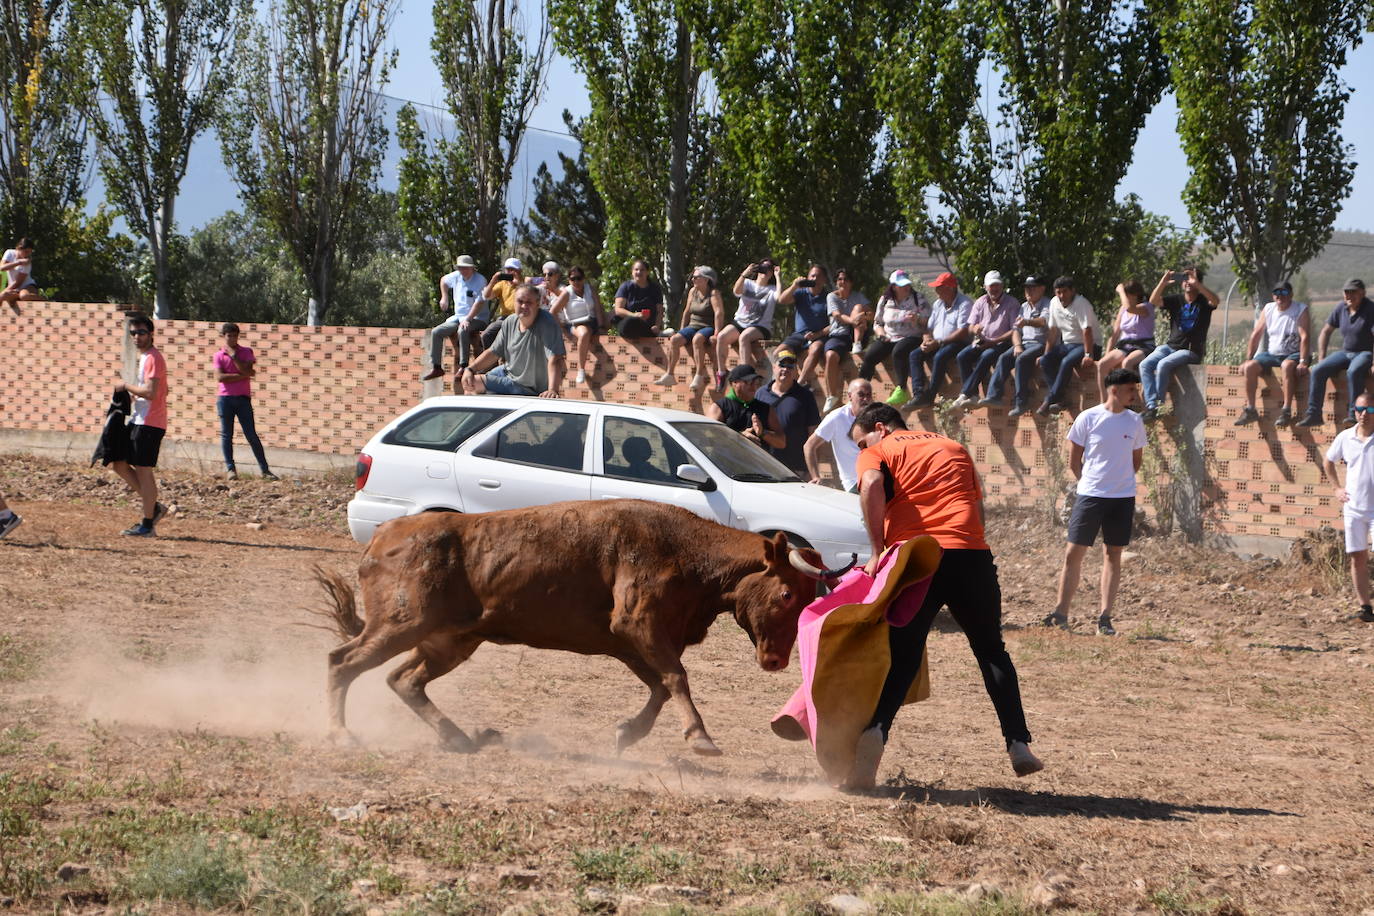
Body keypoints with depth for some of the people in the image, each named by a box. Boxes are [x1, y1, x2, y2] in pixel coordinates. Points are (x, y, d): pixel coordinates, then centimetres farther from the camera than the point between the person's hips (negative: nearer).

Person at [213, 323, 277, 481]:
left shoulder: (246, 352, 6)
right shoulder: (218, 355, 5)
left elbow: (247, 370, -11)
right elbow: (219, 377, -9)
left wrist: (233, 355, -11)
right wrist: (243, 376, -10)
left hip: (243, 398, 0)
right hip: (225, 398, 0)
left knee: (251, 435, -1)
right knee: (226, 435, 1)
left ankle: (265, 470, 0)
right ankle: (230, 469, 8)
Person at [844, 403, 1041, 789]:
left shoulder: (877, 452, 12)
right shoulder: (955, 448, 28)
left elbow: (871, 486, -10)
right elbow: (977, 505, 22)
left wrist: (878, 551, -8)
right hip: (971, 551, 3)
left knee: (901, 658, 3)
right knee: (991, 651, 17)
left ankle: (874, 729, -20)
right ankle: (1018, 744, 7)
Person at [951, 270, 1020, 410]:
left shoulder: (1012, 303, -2)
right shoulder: (980, 302, 12)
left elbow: (1015, 330, -9)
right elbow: (970, 328, 9)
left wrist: (994, 341, -17)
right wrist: (974, 329, -18)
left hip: (1001, 343, -5)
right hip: (981, 342, 5)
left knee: (986, 356, -35)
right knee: (962, 356, -22)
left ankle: (964, 394, -33)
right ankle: (973, 396, -26)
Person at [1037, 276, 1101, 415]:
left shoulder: (1081, 304, -17)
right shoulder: (1054, 303, 5)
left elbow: (1087, 331, -24)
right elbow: (1053, 331, 10)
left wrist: (1088, 355, -31)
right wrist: (1046, 354, 6)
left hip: (1088, 345, -7)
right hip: (1067, 345, 7)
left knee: (1067, 362, -33)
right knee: (1045, 360, -17)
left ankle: (1050, 400, -28)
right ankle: (1059, 398, -23)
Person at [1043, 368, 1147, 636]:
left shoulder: (1135, 422, 5)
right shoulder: (1088, 418, -5)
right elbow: (1074, 461, 3)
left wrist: (1120, 482, 12)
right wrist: (1091, 483, 7)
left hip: (1123, 498, 3)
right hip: (1089, 494, -3)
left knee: (1113, 554, 4)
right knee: (1074, 553, -3)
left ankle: (1104, 616, 6)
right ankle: (1061, 612, 4)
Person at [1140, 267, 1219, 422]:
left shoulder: (1203, 302, 3)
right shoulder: (1175, 302, 13)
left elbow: (1215, 300, -20)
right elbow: (1154, 301, -2)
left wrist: (1197, 284, -28)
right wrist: (1163, 282, -16)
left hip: (1191, 351, -5)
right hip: (1170, 346, 5)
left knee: (1163, 364, -31)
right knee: (1145, 365, -20)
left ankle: (1159, 405, -23)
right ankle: (1151, 405, -27)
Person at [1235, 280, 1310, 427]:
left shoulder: (1301, 310, -7)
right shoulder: (1268, 309, 8)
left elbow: (1305, 337, -17)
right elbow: (1256, 335, 10)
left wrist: (1303, 362, -29)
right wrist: (1248, 359, 3)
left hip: (1294, 354, -5)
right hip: (1272, 354, 5)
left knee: (1287, 365, -39)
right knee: (1249, 367, -18)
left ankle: (1286, 411, -40)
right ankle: (1250, 409, -13)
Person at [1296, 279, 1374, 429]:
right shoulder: (1341, 309, 5)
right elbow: (1326, 331, 15)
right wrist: (1321, 358, 8)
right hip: (1344, 353, 6)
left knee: (1353, 372, -39)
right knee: (1317, 370, -15)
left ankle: (1354, 415, -32)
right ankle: (1313, 414, -12)